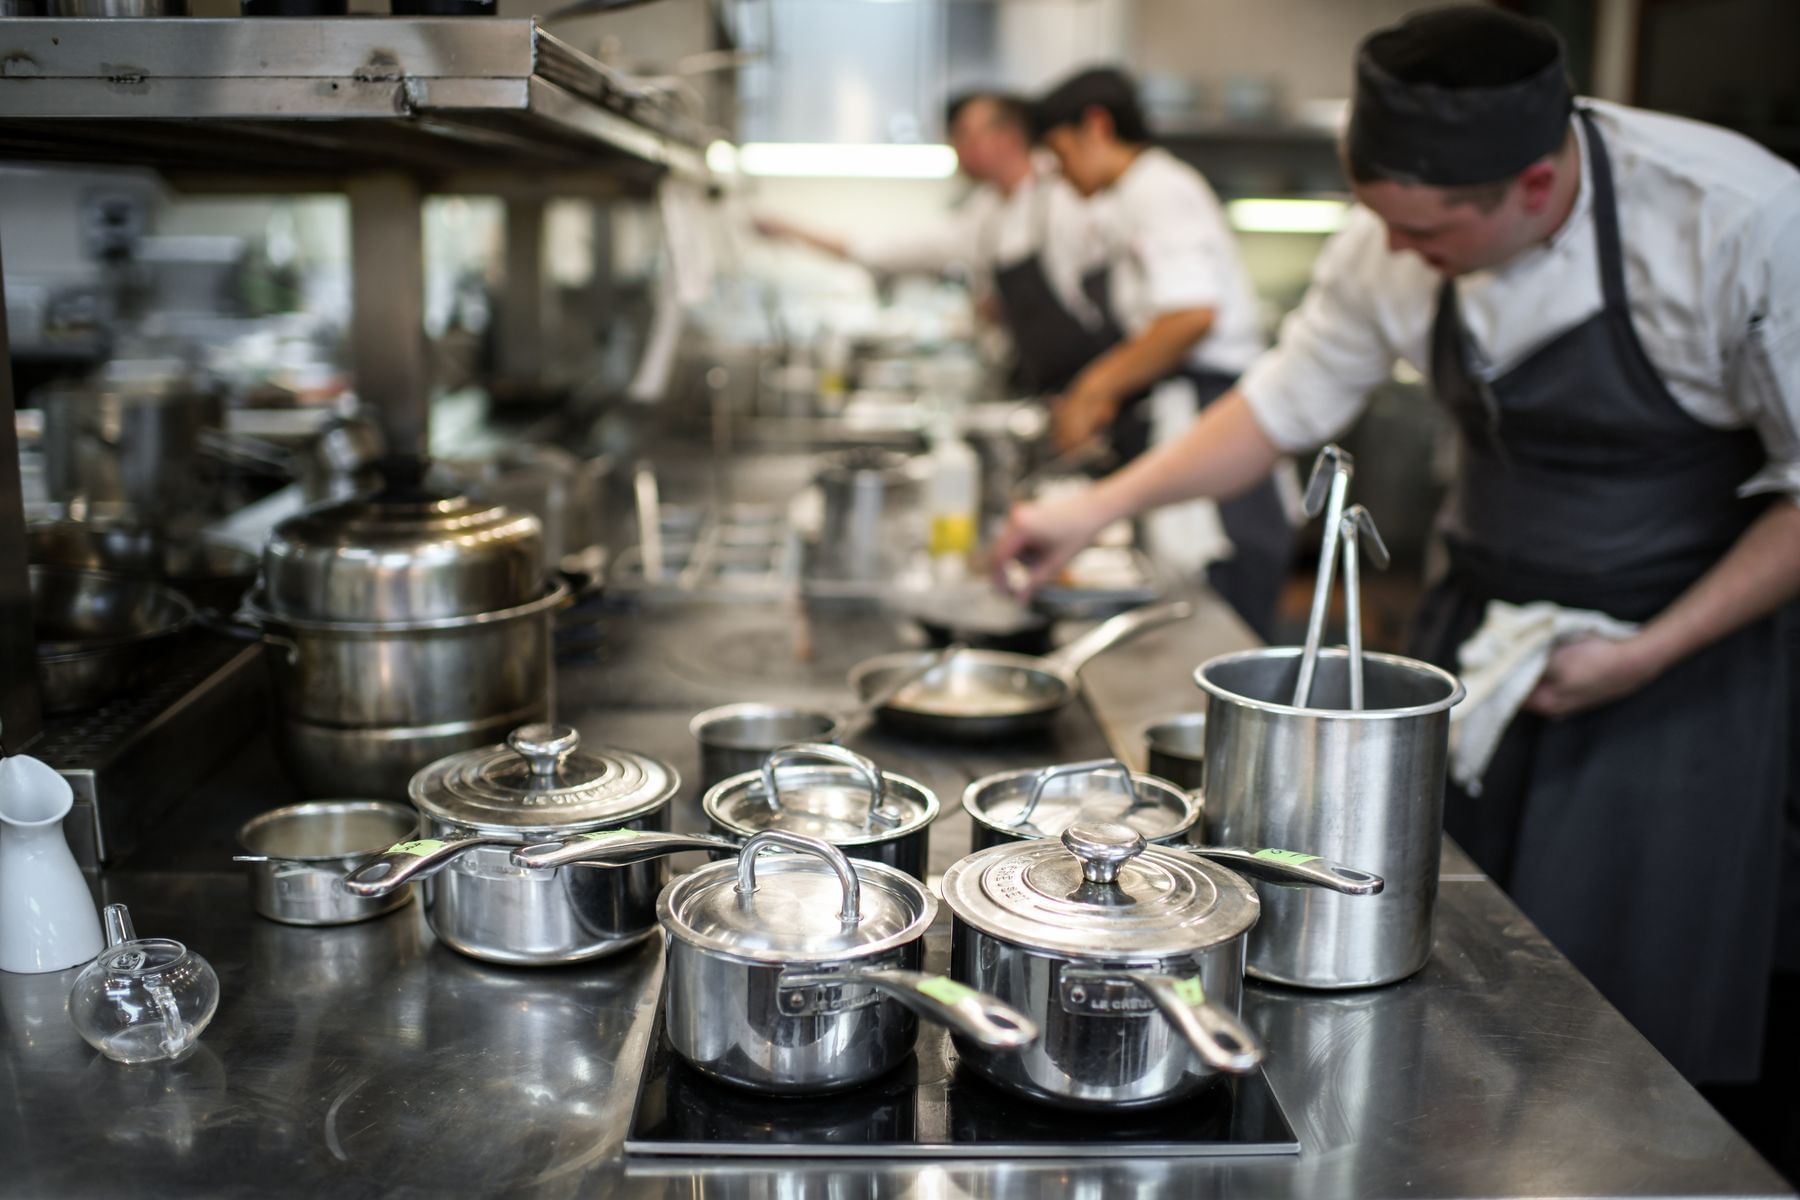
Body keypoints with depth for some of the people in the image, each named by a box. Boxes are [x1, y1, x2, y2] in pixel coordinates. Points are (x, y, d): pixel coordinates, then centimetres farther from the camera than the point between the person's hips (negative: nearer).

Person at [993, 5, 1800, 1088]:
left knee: (1635, 1005, -1)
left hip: (1682, 649, -4)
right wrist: (1096, 510, -1)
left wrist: (1656, 651, -18)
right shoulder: (1395, 244, -9)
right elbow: (1288, 401, 4)